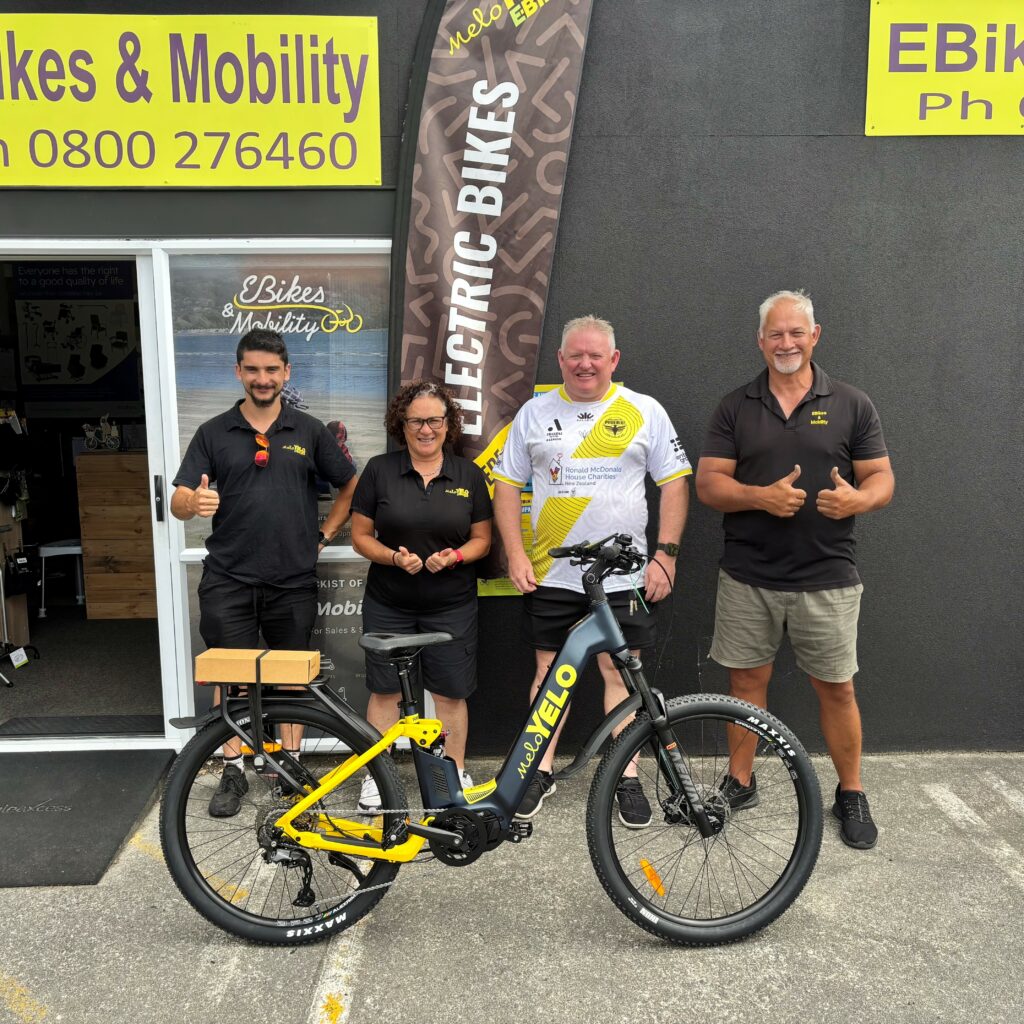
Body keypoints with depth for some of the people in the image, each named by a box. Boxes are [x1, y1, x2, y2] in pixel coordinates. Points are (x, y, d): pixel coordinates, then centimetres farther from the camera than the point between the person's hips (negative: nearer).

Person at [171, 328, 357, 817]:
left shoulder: (309, 430, 4)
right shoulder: (213, 433, 3)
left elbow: (350, 486, 12)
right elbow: (178, 501, -2)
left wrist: (324, 535, 4)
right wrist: (195, 502, -25)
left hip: (292, 579, 0)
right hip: (228, 579, 0)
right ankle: (233, 771, 19)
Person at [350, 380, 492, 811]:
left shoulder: (469, 474, 2)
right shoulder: (379, 470, -2)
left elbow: (482, 539, 5)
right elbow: (360, 536, 1)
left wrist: (456, 556, -15)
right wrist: (394, 557, -18)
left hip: (452, 607, 1)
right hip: (388, 605, 0)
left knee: (451, 693, 7)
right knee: (385, 691, 8)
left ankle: (457, 773, 25)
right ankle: (376, 775, 24)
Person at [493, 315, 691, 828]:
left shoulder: (644, 411, 3)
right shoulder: (535, 412, 6)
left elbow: (675, 483, 3)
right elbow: (507, 486, 6)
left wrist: (666, 554, -5)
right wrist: (516, 555, -3)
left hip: (624, 575, -1)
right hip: (550, 574, 1)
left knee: (621, 672, 5)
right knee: (550, 671, 9)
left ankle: (627, 778, 18)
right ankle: (541, 771, 22)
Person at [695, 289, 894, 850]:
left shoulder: (851, 404, 3)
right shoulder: (735, 407, 4)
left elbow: (882, 478, 2)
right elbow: (707, 483, -1)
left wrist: (857, 499, -21)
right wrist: (761, 496, -20)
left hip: (826, 578, -1)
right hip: (747, 577, 1)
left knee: (836, 688, 8)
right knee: (746, 680, 11)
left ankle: (850, 793, 27)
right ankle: (740, 782, 28)